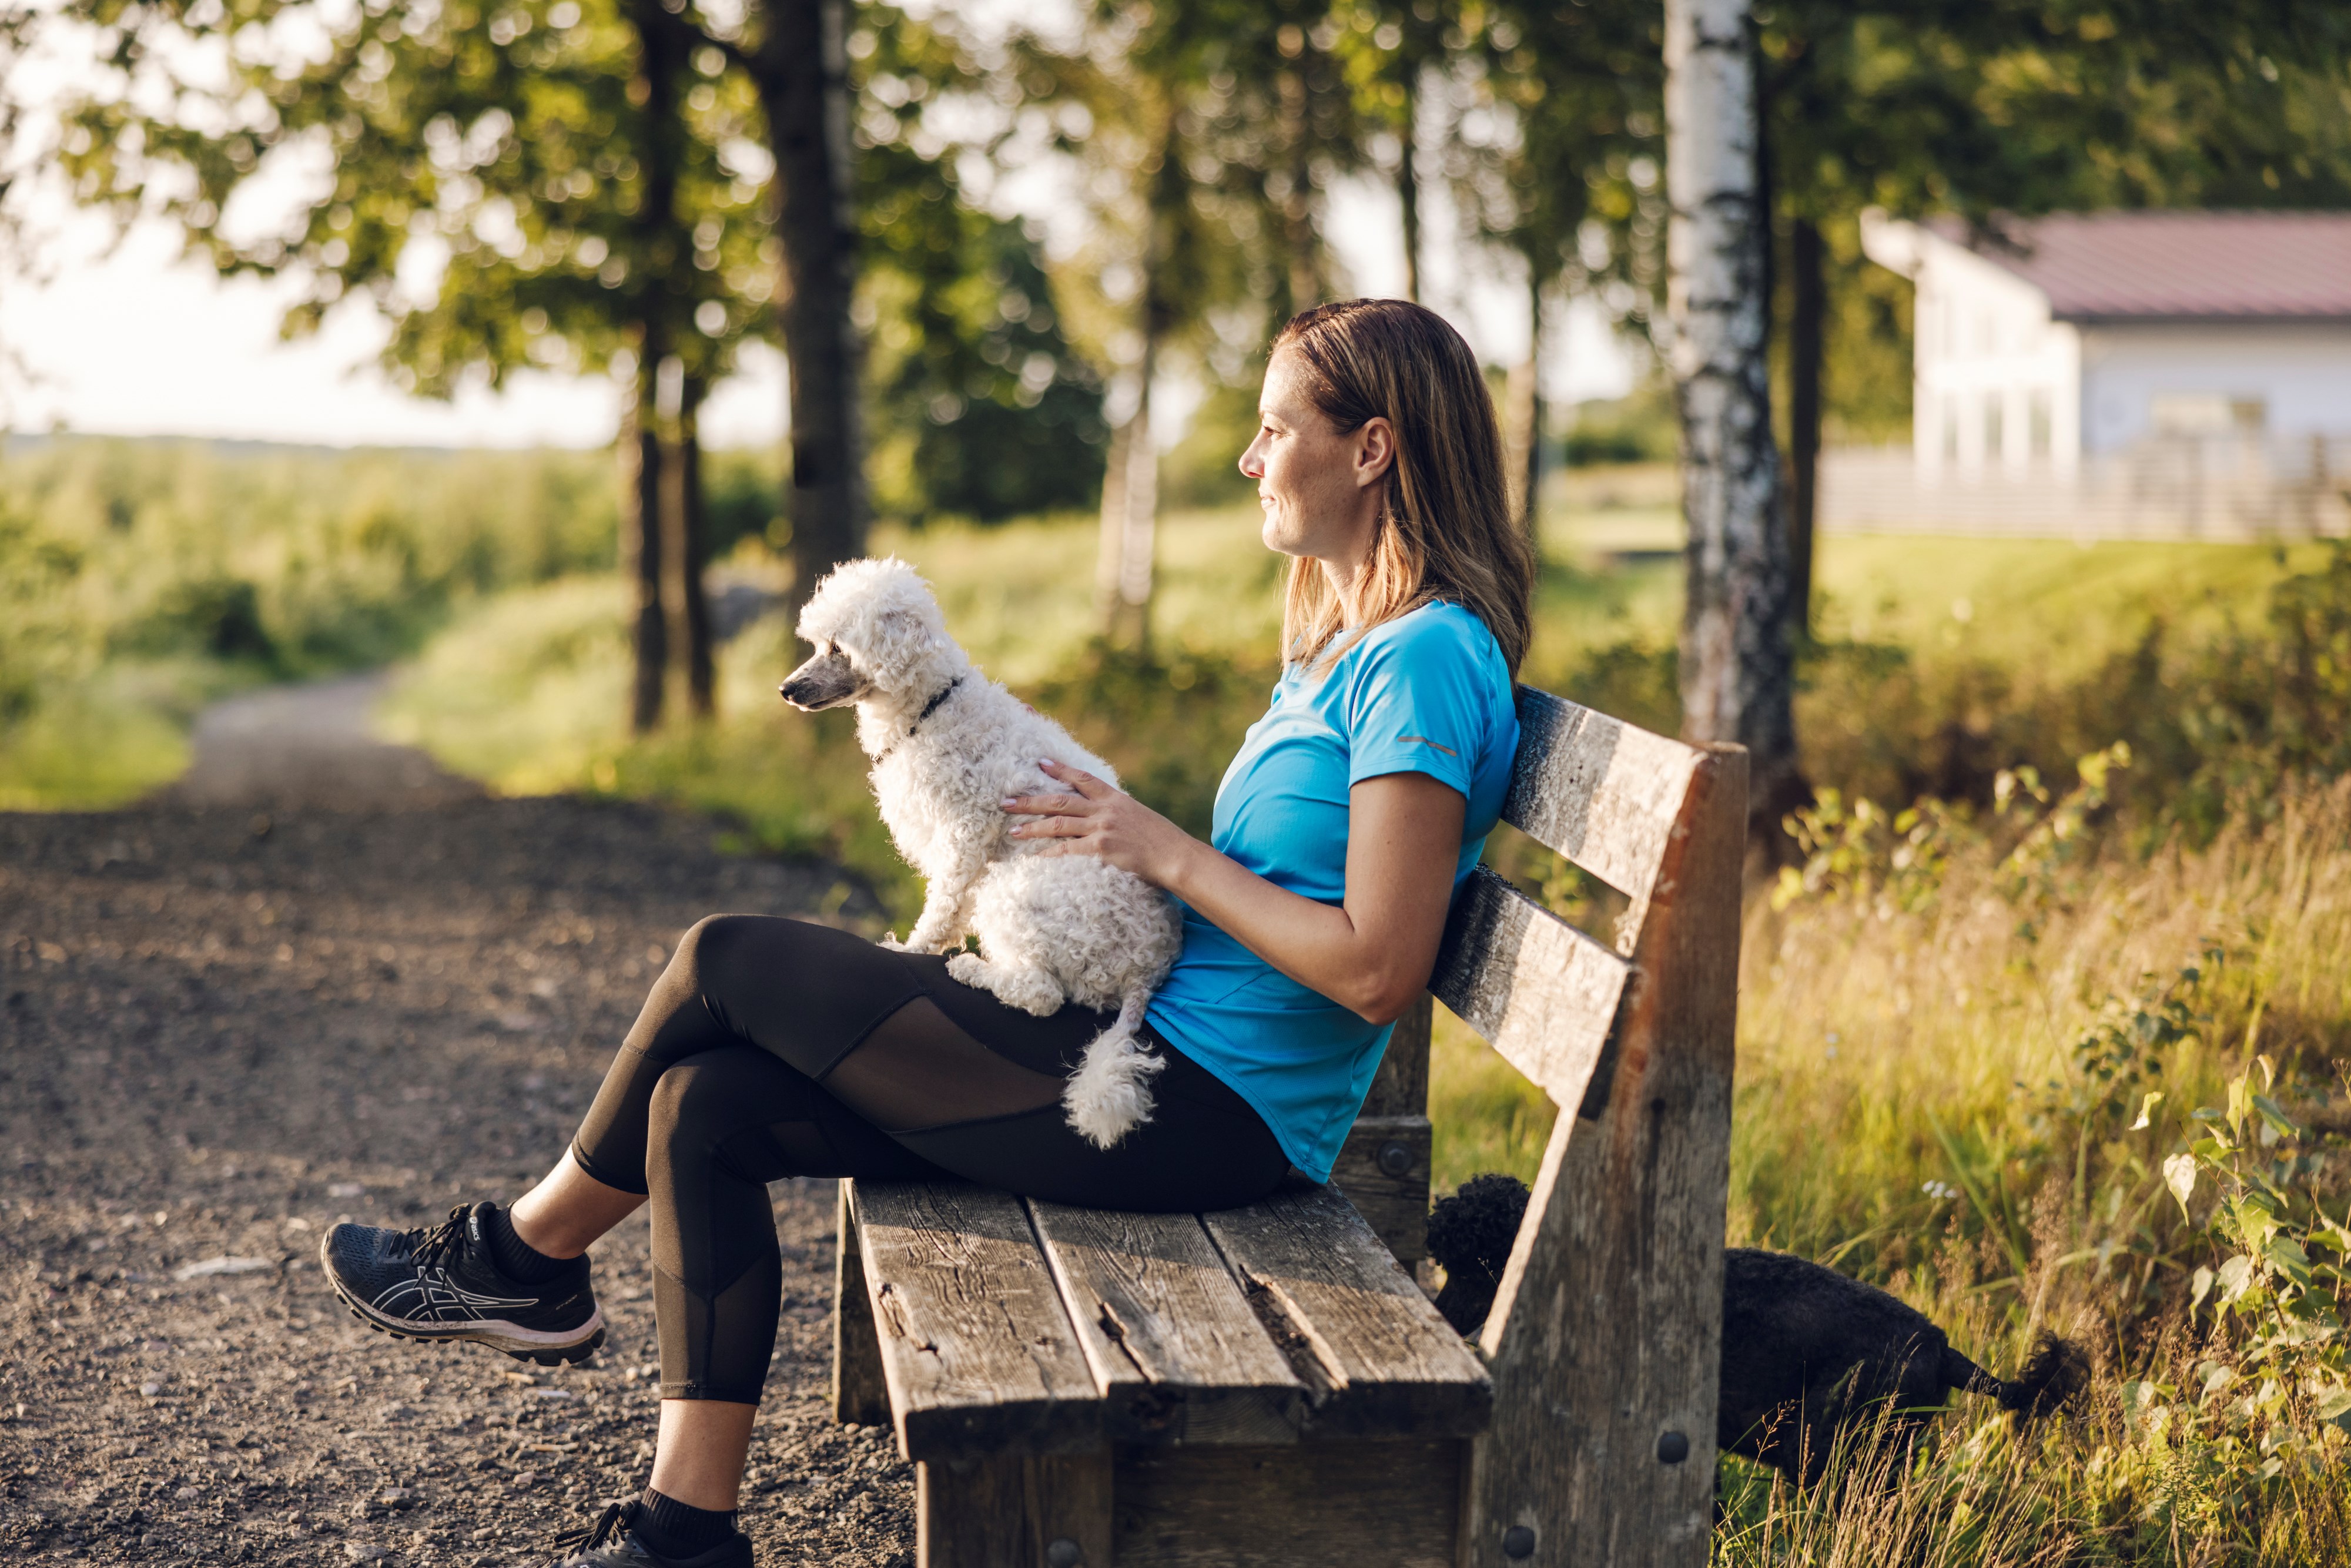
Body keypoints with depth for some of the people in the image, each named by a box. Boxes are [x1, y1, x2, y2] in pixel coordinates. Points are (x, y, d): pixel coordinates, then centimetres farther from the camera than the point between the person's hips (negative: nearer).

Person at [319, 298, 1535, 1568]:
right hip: (1159, 1058, 10)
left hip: (1205, 1114, -10)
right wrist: (1125, 835, 6)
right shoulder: (1339, 643, 16)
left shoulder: (1424, 659, -16)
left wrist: (1169, 853, -13)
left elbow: (1377, 970, -22)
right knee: (705, 1103, 1)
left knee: (727, 963, -6)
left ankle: (532, 1254, 19)